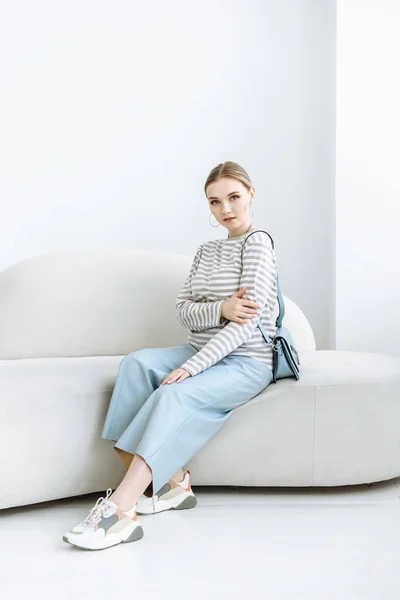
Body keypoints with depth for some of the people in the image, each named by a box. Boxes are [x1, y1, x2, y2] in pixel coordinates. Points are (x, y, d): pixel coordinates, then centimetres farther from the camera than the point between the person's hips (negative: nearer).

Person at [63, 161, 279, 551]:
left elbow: (247, 322, -18)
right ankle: (169, 480, -22)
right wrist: (221, 310, -18)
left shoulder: (257, 242, -7)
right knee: (136, 362, -20)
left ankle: (120, 510, -39)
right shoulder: (206, 251, 17)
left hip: (246, 362, -7)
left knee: (174, 395, -33)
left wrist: (190, 367, -26)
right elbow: (183, 311, 5)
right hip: (203, 353, 7)